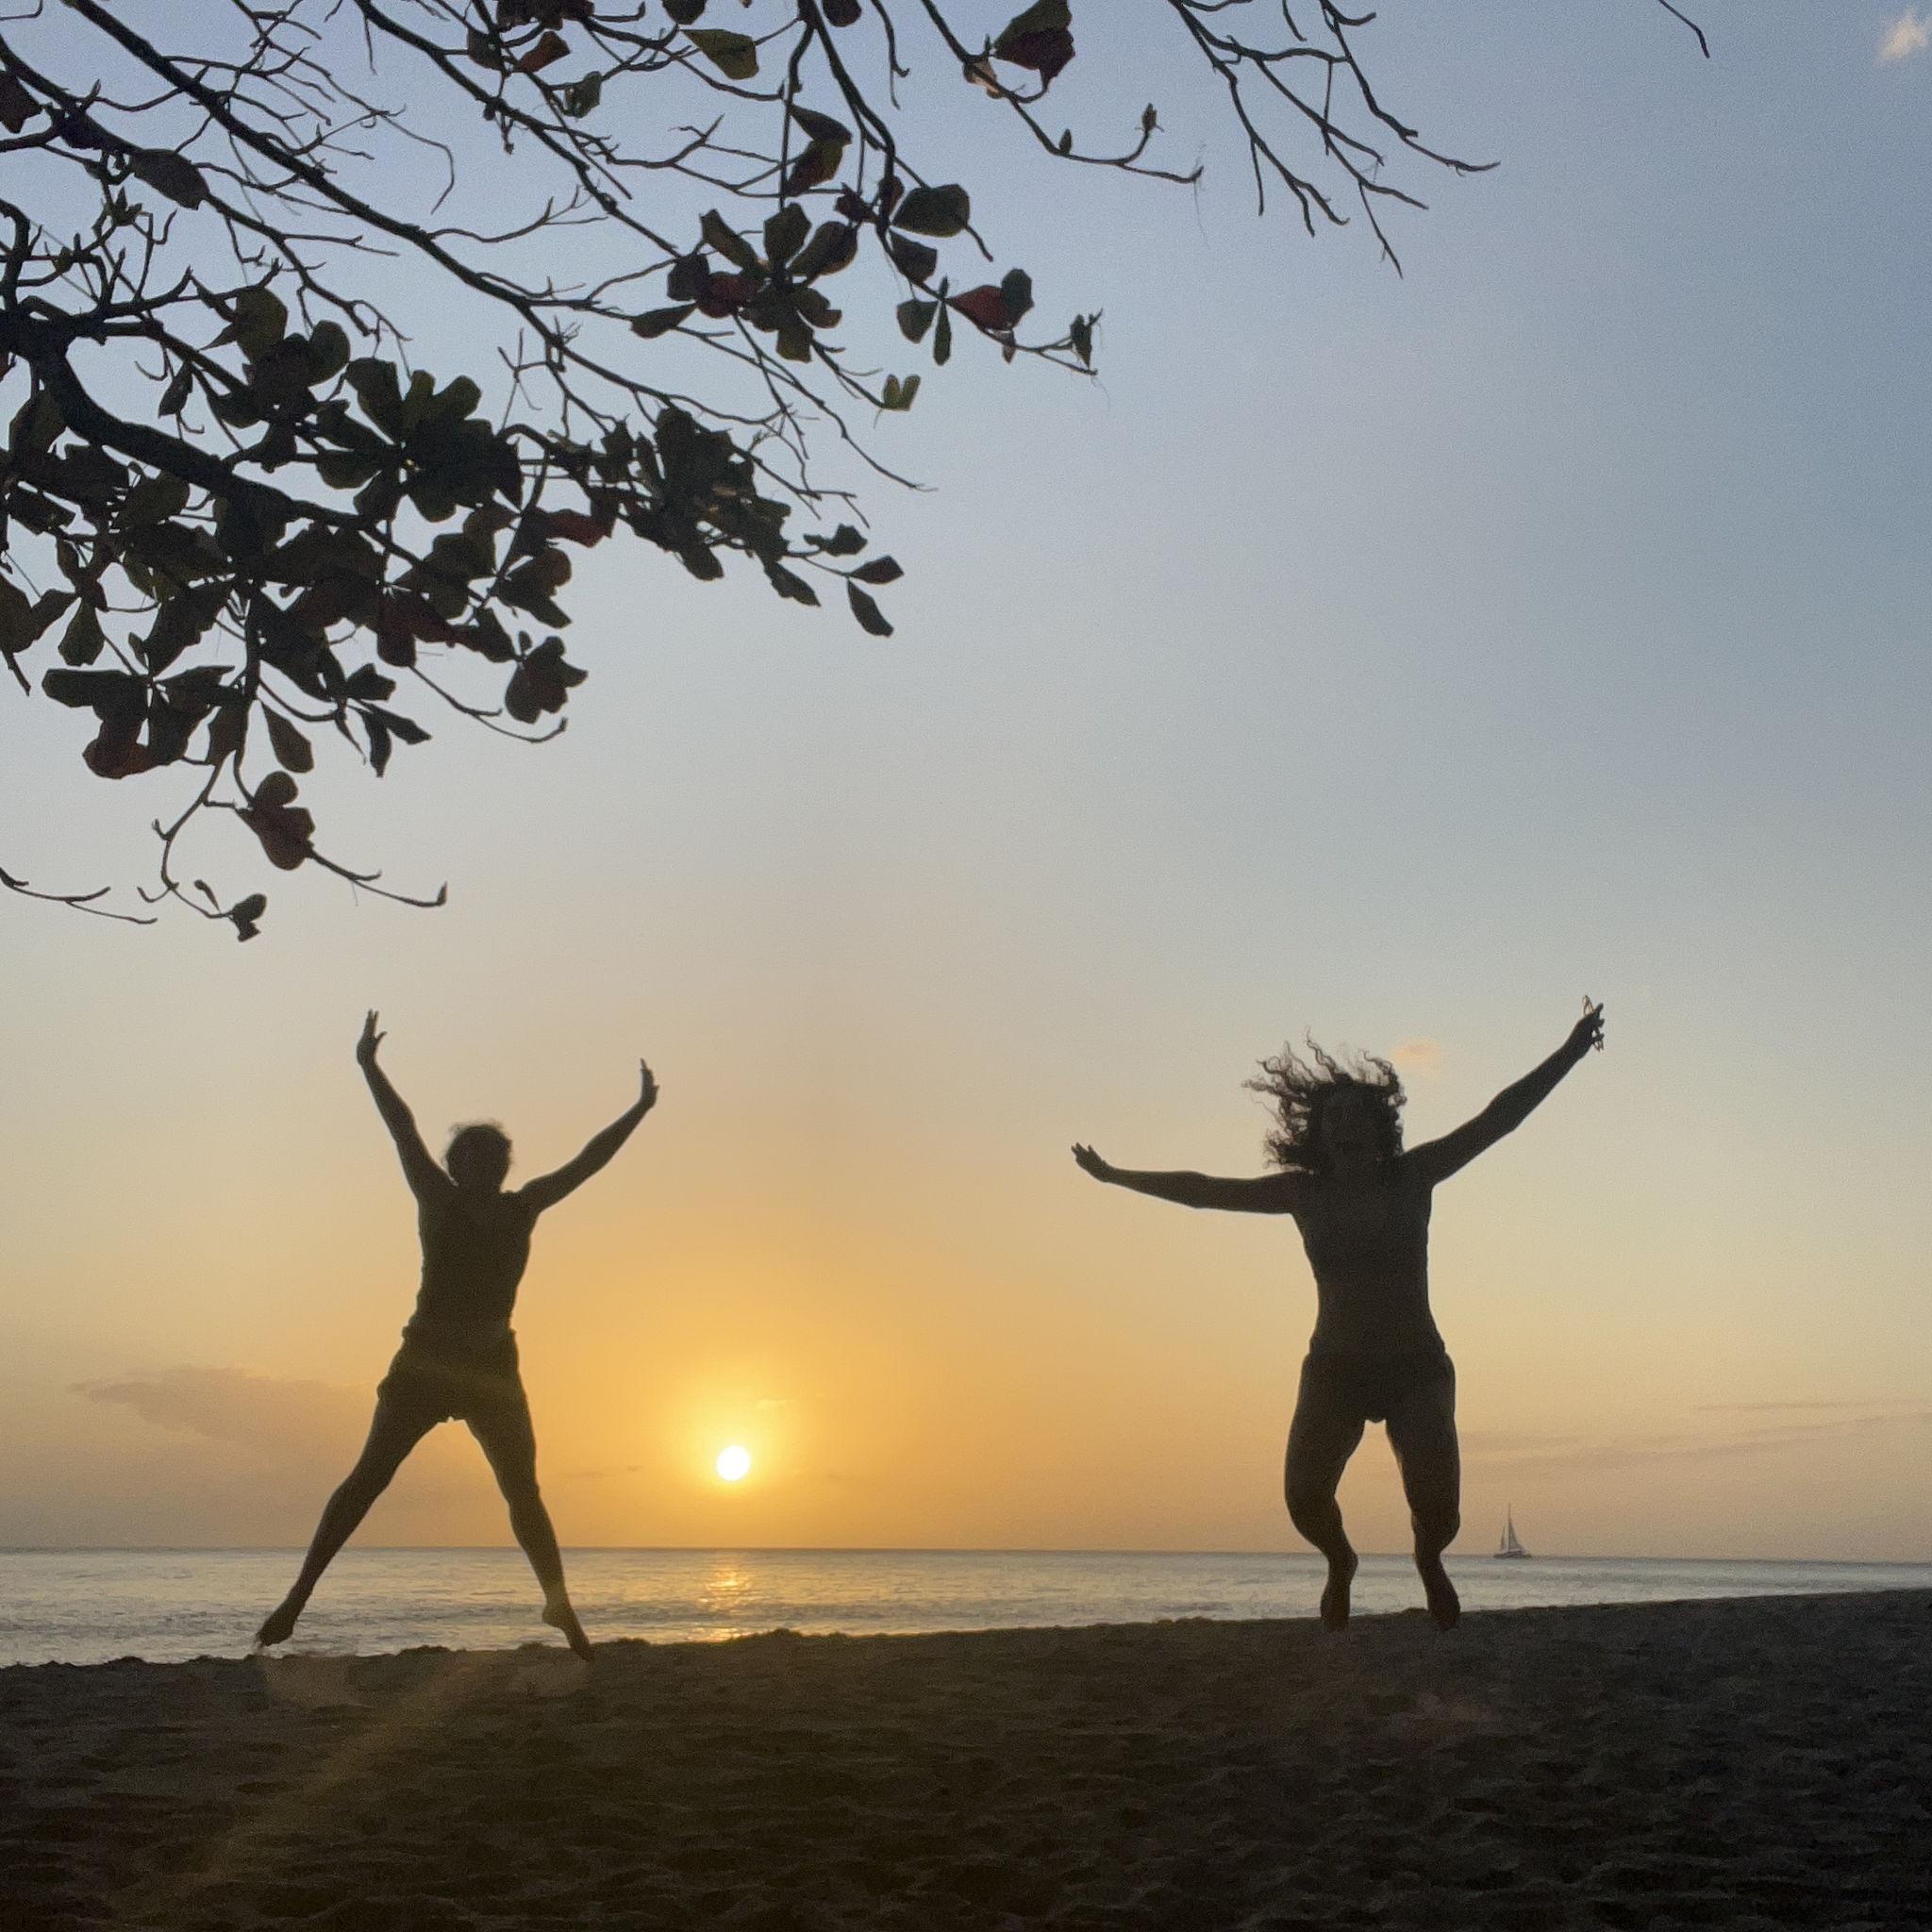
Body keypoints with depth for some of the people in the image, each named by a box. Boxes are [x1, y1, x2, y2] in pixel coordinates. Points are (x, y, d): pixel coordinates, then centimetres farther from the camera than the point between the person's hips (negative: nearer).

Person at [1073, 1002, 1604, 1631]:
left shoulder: (1413, 1176, -3)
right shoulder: (1304, 1192, 0)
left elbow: (1497, 1119, -7)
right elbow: (1202, 1190, 6)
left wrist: (1568, 1054, -14)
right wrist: (1114, 1176, 10)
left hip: (1418, 1369, -1)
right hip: (1334, 1370, 1)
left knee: (1436, 1507, -18)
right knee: (1305, 1497, -17)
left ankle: (1429, 1561, 22)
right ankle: (1340, 1563, 20)